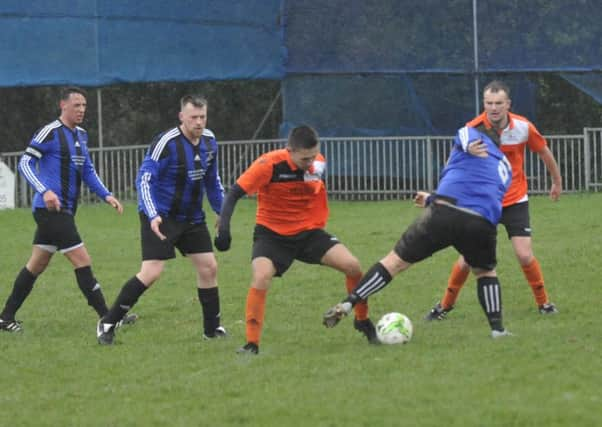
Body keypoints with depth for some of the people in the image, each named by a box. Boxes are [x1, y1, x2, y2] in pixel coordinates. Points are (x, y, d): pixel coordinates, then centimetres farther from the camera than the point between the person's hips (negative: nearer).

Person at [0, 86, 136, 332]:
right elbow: (25, 163, -14)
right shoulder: (49, 132, -12)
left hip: (63, 211, 9)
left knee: (36, 265, 14)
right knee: (82, 261, -11)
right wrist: (45, 191, -26)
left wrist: (106, 195, 10)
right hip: (50, 209, -9)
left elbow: (87, 171, 22)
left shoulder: (80, 135, 15)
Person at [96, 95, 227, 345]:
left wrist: (221, 211, 17)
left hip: (192, 218, 7)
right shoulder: (166, 143, -20)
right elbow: (144, 179, -22)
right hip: (161, 217, -7)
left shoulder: (209, 141, 3)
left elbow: (212, 181, 19)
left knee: (208, 267, 4)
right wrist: (152, 216, -32)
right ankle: (107, 324, -7)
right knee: (151, 272, -16)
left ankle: (213, 328, 18)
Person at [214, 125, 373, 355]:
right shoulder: (269, 164, -22)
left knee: (352, 265, -12)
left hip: (308, 232, 3)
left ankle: (362, 321, 13)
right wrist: (224, 227, -29)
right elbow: (235, 193, -19)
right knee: (261, 277, -29)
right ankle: (252, 343, -17)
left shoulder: (319, 162, -7)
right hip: (272, 233, -3)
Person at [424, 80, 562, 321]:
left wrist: (557, 181, 17)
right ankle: (446, 305, 16)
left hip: (514, 201, 0)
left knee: (524, 255, -11)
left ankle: (543, 303, 10)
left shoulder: (523, 127, -13)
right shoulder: (474, 129, -17)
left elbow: (544, 152, 6)